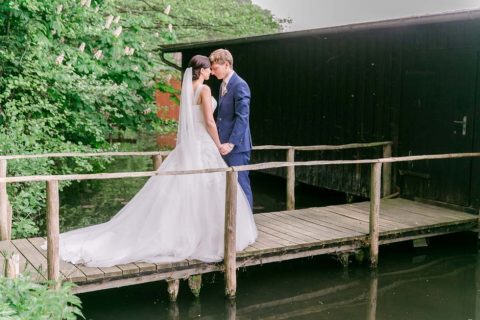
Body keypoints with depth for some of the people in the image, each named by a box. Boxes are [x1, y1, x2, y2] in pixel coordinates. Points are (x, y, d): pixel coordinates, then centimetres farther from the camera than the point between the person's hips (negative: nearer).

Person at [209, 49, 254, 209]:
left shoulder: (240, 85, -13)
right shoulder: (223, 85, 16)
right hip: (225, 145, 9)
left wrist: (231, 143, -22)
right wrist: (219, 141, 14)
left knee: (240, 185, -2)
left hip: (236, 146, -9)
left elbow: (242, 117, -19)